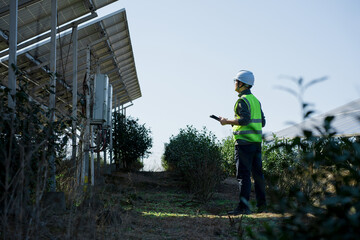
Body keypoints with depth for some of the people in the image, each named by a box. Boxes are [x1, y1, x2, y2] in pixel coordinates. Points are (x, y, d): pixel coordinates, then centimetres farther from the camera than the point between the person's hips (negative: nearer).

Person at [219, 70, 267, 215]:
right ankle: (261, 205, 17)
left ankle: (243, 207, -10)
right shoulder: (255, 100, 17)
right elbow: (262, 122, 19)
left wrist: (228, 122, -11)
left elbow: (245, 119, -22)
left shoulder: (242, 100, -10)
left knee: (243, 174, -8)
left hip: (244, 142, -9)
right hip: (257, 141, 9)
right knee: (257, 173, 12)